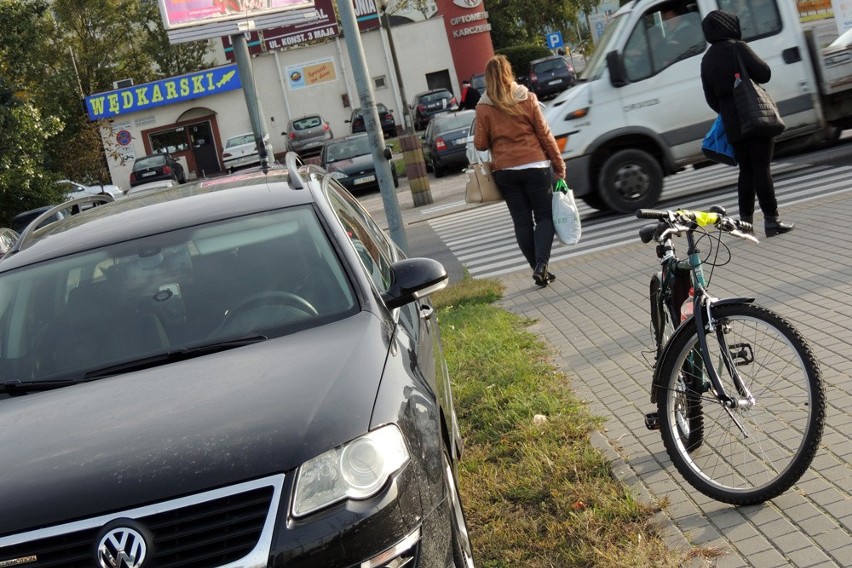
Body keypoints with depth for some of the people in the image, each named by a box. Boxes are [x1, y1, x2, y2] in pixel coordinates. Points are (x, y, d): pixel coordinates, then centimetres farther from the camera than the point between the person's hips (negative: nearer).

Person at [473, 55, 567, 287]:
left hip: (504, 170, 1)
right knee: (545, 216, 8)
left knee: (522, 221, 9)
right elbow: (544, 134, -3)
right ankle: (541, 263, -11)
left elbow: (480, 144, -1)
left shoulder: (484, 107, -2)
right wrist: (559, 163, 4)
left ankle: (537, 269, 9)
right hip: (534, 166, -1)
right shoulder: (527, 99, -3)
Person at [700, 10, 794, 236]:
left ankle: (745, 219, 16)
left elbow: (711, 99, 14)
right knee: (762, 168, -4)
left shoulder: (707, 60, 11)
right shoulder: (738, 48, -9)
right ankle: (771, 220, -3)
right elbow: (764, 74, -11)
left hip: (732, 125, 6)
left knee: (746, 170, 14)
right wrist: (749, 72, 8)